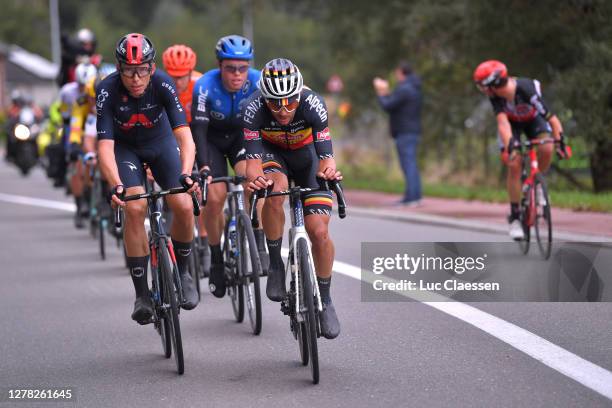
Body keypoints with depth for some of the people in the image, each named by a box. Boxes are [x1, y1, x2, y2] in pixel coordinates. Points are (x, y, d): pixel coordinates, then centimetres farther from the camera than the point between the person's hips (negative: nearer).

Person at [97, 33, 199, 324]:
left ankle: (182, 272, 11)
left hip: (160, 142, 1)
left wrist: (186, 174, -51)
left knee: (184, 207, -18)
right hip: (125, 147, -1)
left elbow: (184, 136, -34)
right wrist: (116, 186, -51)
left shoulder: (163, 84, -29)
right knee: (135, 207, -24)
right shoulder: (107, 91, -30)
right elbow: (105, 146, -35)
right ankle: (141, 294, -15)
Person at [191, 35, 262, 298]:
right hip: (212, 139, -1)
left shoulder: (257, 83, -26)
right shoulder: (205, 86, -30)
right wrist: (203, 166, -47)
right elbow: (198, 128, -34)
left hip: (242, 136, 1)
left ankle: (256, 244, -14)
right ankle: (216, 261, 1)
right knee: (215, 197, -17)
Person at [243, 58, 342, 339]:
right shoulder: (253, 109, -32)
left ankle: (325, 300, 10)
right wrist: (255, 178, -57)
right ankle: (275, 264, -14)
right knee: (274, 192, -35)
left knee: (319, 232, -12)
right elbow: (253, 160, -34)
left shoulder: (313, 104, -34)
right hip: (272, 153, 0)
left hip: (306, 154, 0)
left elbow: (325, 156, -35)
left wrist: (328, 170, -58)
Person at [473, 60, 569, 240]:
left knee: (546, 150, -29)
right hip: (512, 123, 1)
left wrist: (560, 141, -50)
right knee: (514, 165, -14)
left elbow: (551, 118, -39)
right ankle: (514, 216, -4)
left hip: (533, 120, -1)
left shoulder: (527, 89, -39)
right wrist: (509, 145, -56)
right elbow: (502, 122, -40)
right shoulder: (495, 95, -30)